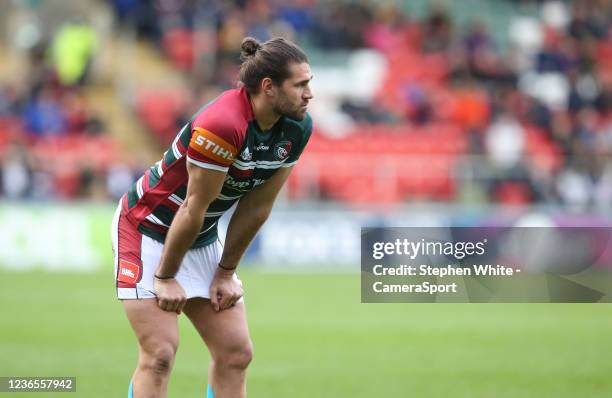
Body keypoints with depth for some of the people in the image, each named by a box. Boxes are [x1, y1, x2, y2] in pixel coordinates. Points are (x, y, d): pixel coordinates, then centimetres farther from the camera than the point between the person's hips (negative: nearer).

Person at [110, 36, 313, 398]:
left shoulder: (297, 129, -9)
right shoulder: (221, 125, -32)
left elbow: (257, 208, -2)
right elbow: (194, 208, -24)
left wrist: (226, 273, 1)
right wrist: (165, 278, -16)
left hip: (202, 238, 8)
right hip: (147, 228, -8)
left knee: (236, 353, 3)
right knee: (160, 353, -15)